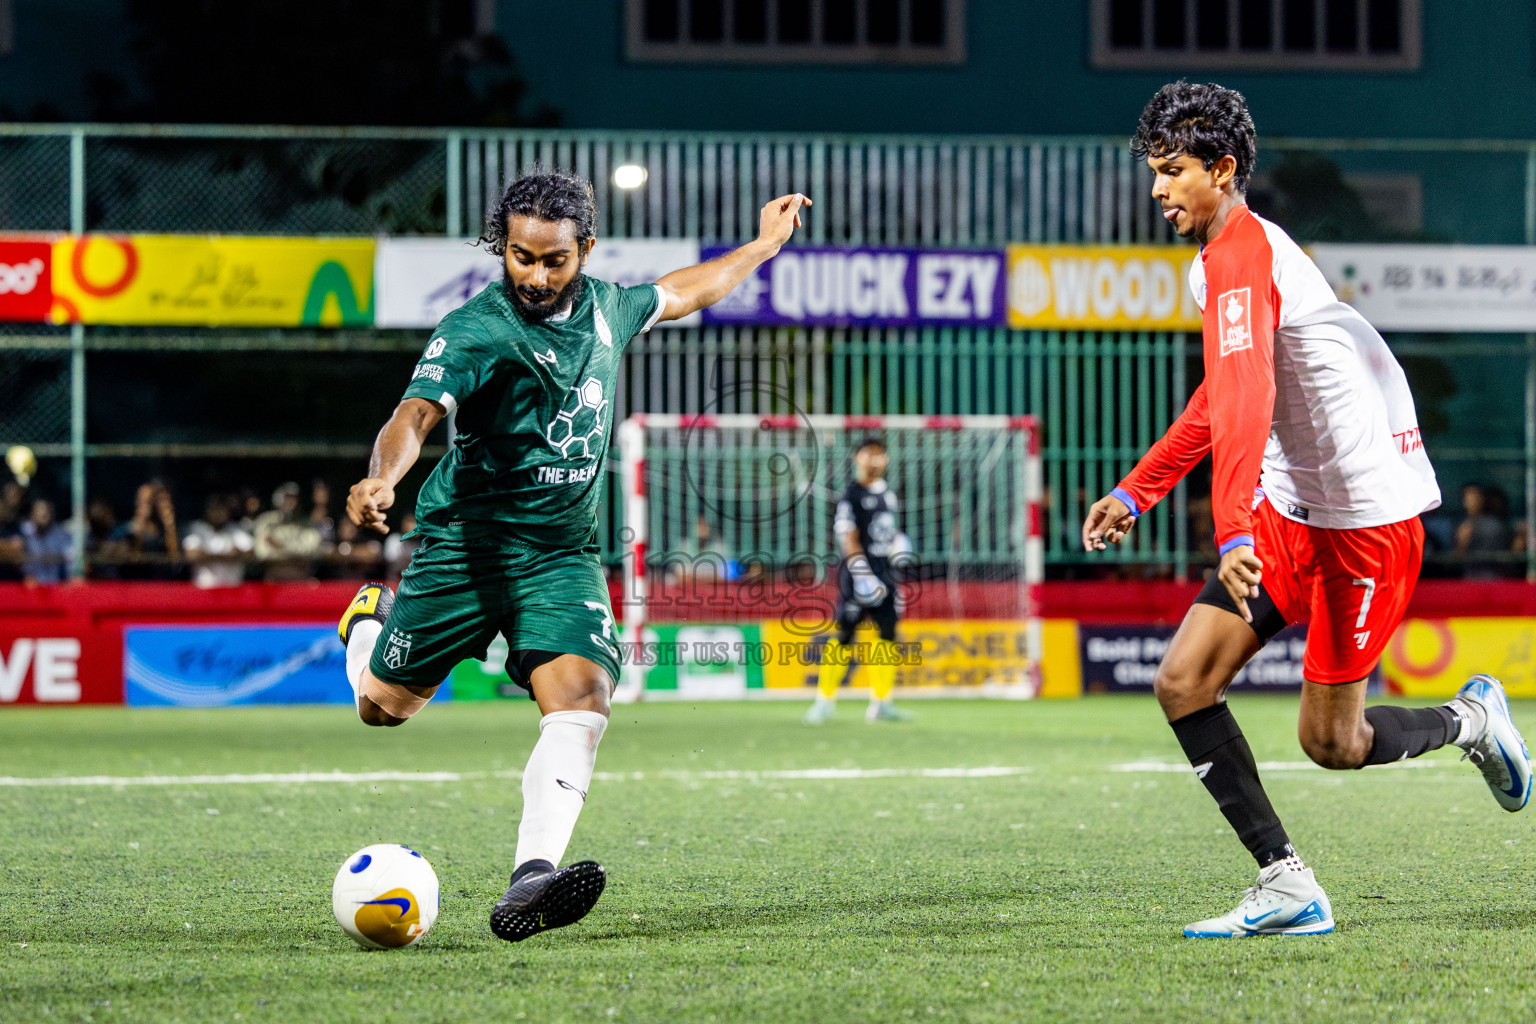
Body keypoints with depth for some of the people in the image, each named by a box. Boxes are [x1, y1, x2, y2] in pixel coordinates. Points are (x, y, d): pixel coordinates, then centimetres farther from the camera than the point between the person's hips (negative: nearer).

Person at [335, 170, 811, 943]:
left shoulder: (604, 308, 5)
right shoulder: (475, 331, -17)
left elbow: (677, 294, 28)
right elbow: (416, 414, -33)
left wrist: (764, 245, 35)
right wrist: (381, 479, -53)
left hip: (563, 553, 3)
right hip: (466, 543, -3)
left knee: (582, 697, -22)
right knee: (382, 706, 8)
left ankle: (531, 882, -33)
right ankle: (370, 620, 45)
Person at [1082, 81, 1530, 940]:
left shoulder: (1242, 253, -18)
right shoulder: (1222, 258, 14)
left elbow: (1245, 400, -33)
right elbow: (1223, 398, 28)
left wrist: (1236, 535, -43)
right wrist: (1136, 491, 28)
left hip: (1369, 511, -9)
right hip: (1295, 506, 9)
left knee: (1331, 742, -3)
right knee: (1182, 683, -5)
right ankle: (1287, 886, -3)